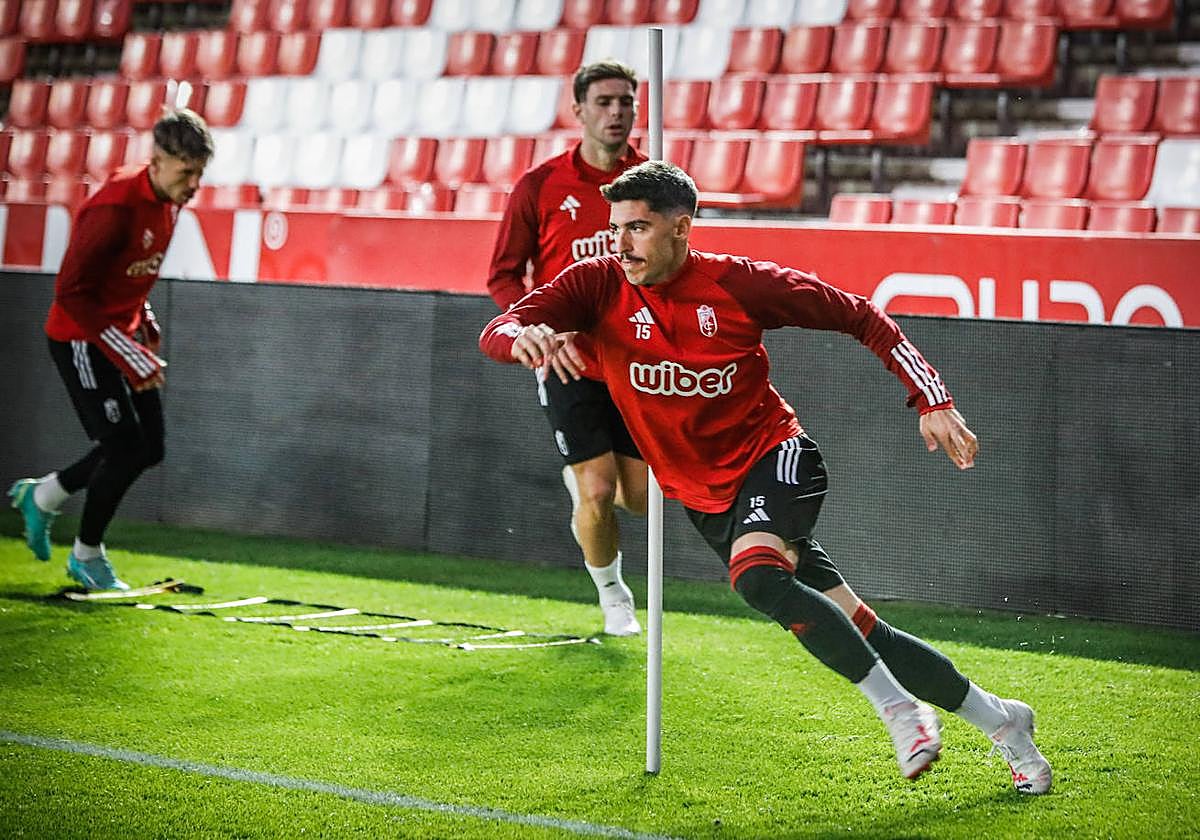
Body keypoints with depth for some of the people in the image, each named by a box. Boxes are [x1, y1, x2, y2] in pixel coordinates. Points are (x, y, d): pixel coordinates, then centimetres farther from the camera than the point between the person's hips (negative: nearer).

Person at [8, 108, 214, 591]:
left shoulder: (169, 203, 1)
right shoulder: (116, 207, -26)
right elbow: (71, 292, -25)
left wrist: (145, 324, 6)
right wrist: (126, 354, -25)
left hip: (122, 336, 9)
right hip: (81, 339, -9)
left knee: (148, 449, 8)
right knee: (125, 447, -9)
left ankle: (42, 496, 28)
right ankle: (87, 556, 12)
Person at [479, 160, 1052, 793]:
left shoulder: (738, 283, -13)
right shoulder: (599, 285, -7)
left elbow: (858, 316, -3)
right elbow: (493, 335, -17)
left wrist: (932, 401, -10)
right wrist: (521, 336, -42)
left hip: (773, 457, -4)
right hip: (705, 498, 4)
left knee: (756, 577, -36)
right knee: (859, 634, 4)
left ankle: (900, 710, -24)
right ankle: (999, 721, 19)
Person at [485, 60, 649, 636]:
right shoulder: (540, 186, -7)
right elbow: (503, 276, -1)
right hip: (570, 365, -3)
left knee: (640, 498, 3)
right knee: (599, 492, -10)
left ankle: (579, 486, 40)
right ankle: (612, 595, 18)